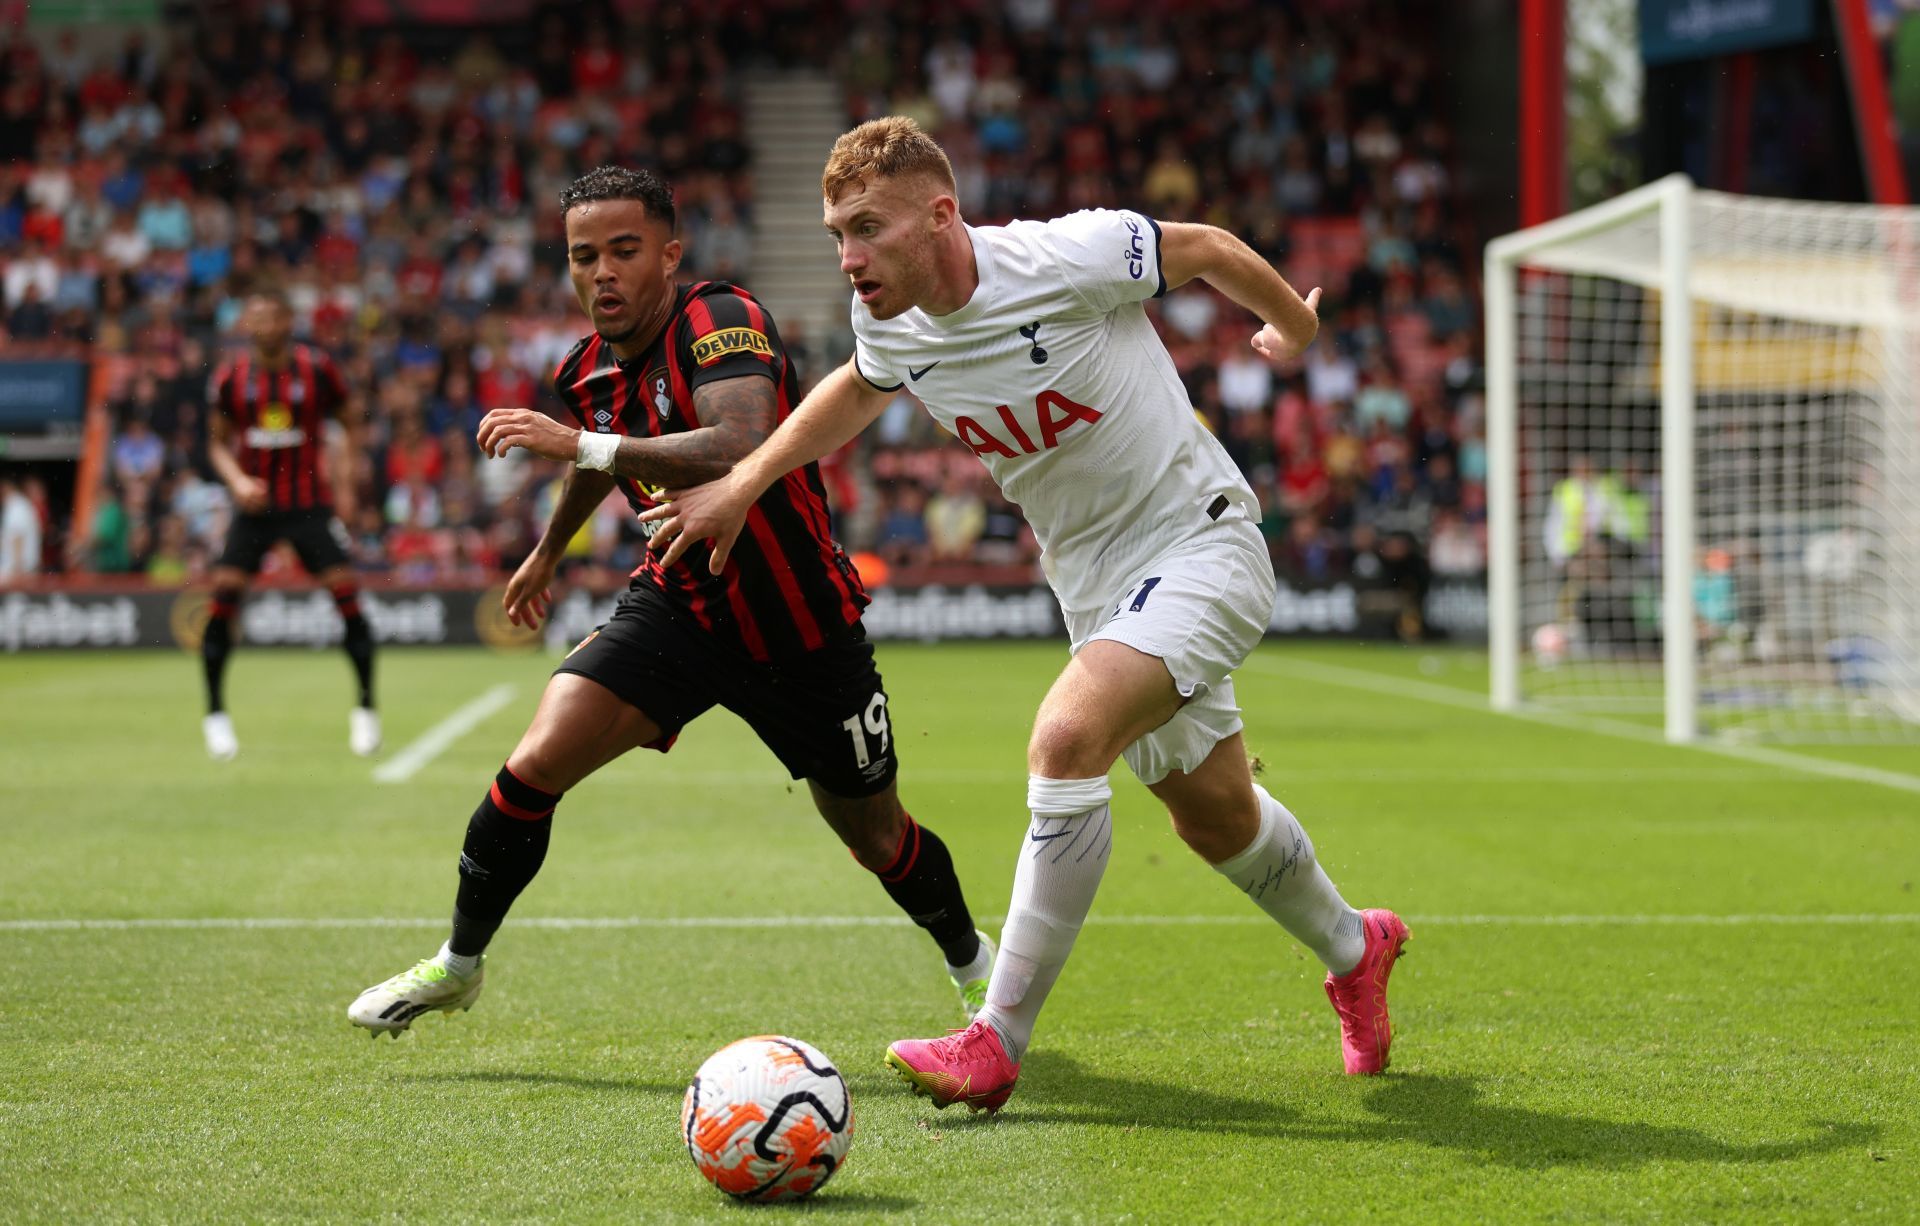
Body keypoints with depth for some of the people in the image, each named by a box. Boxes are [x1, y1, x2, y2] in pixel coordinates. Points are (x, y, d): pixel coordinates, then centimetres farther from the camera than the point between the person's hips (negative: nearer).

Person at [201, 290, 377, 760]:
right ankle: (216, 713, 4)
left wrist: (345, 484, -1)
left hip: (310, 501, -1)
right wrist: (238, 480, -9)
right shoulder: (230, 377, -2)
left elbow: (347, 426, 9)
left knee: (346, 592, -11)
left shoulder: (318, 369, -4)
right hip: (255, 505, 1)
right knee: (222, 598, -10)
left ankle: (366, 708, 5)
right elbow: (218, 442, 9)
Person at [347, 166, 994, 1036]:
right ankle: (457, 965, 6)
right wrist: (546, 554, 38)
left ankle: (976, 967, 41)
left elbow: (745, 450, -44)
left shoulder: (722, 321, -24)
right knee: (536, 765, -14)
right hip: (679, 603, 5)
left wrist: (583, 443, -46)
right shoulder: (586, 373, -3)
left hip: (800, 626, -4)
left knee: (878, 841, 11)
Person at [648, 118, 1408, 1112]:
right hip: (1091, 578, 7)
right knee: (1212, 814, 14)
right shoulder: (887, 324, -7)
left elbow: (1205, 247, -5)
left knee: (1066, 737, -27)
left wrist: (1296, 329, 13)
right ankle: (1351, 949, 45)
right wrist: (742, 483, 11)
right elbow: (858, 390, 19)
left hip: (1199, 542, -7)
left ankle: (998, 1041, -20)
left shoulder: (1070, 258, -25)